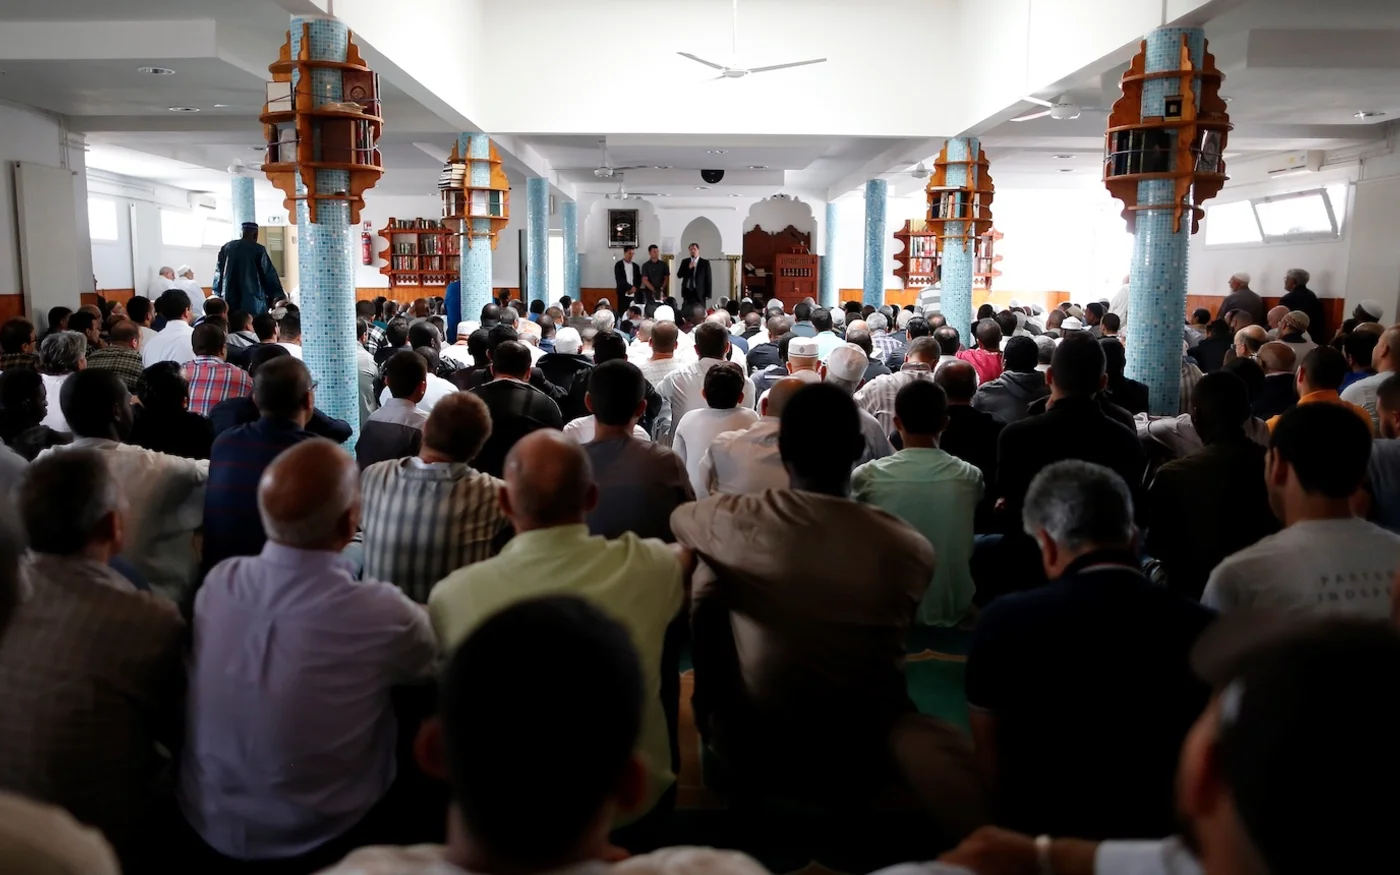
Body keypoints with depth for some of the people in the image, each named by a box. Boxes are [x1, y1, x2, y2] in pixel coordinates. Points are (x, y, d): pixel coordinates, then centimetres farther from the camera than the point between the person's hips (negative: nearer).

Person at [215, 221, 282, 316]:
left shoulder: (226, 247, 10)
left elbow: (218, 273, 14)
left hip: (229, 299, 4)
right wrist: (279, 296, 5)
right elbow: (269, 274, -2)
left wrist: (218, 297, 22)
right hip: (252, 300, -4)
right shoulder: (258, 249, -3)